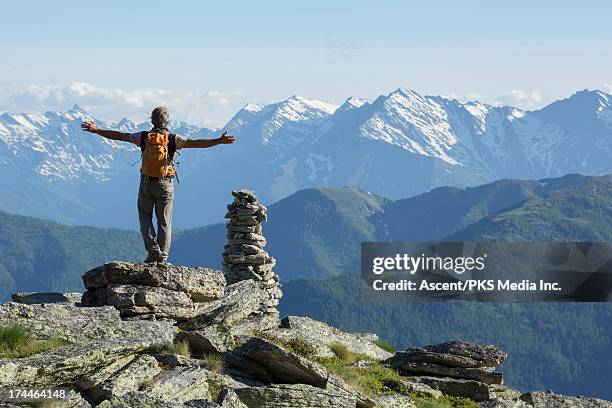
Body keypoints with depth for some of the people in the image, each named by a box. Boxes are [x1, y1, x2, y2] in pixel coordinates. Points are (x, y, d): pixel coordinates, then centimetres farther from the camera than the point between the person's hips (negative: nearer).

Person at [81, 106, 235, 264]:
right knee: (164, 221, 7)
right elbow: (196, 143, -15)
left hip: (146, 184, 1)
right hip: (165, 184, -1)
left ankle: (153, 250, -2)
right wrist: (219, 141, -17)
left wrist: (95, 130, 12)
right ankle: (163, 257, 4)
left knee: (145, 217, 15)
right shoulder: (172, 139, -6)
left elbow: (118, 136, 3)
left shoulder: (144, 137, -1)